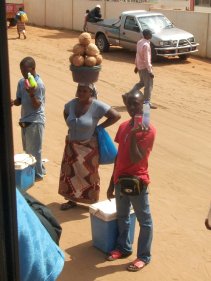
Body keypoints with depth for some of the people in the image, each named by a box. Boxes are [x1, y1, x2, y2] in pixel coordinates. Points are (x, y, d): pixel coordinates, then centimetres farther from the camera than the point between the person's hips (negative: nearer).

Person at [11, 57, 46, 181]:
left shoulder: (39, 84, -17)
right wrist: (13, 102, -12)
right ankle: (39, 169, 33)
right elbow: (19, 100, 10)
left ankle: (38, 174, 17)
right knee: (28, 149, 17)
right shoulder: (21, 82, 5)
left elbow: (36, 105, -17)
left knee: (34, 150, 2)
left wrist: (32, 94, -35)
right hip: (24, 120, 8)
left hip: (35, 121, -8)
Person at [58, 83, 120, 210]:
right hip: (72, 146, 6)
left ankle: (93, 202, 22)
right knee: (69, 172, 11)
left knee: (89, 175, 6)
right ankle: (72, 200, 27)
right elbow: (65, 112, 22)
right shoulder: (72, 103, -1)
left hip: (88, 147, -5)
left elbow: (116, 115, -20)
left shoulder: (97, 105, -17)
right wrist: (71, 126, 8)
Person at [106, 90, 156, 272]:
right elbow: (119, 156, 11)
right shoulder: (123, 127, 6)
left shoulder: (148, 130, -16)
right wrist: (112, 182, 13)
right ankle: (123, 248, 38)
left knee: (144, 220, 8)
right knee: (122, 216, 20)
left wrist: (134, 135, -27)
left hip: (137, 182, -7)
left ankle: (144, 256, 20)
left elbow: (136, 159, -23)